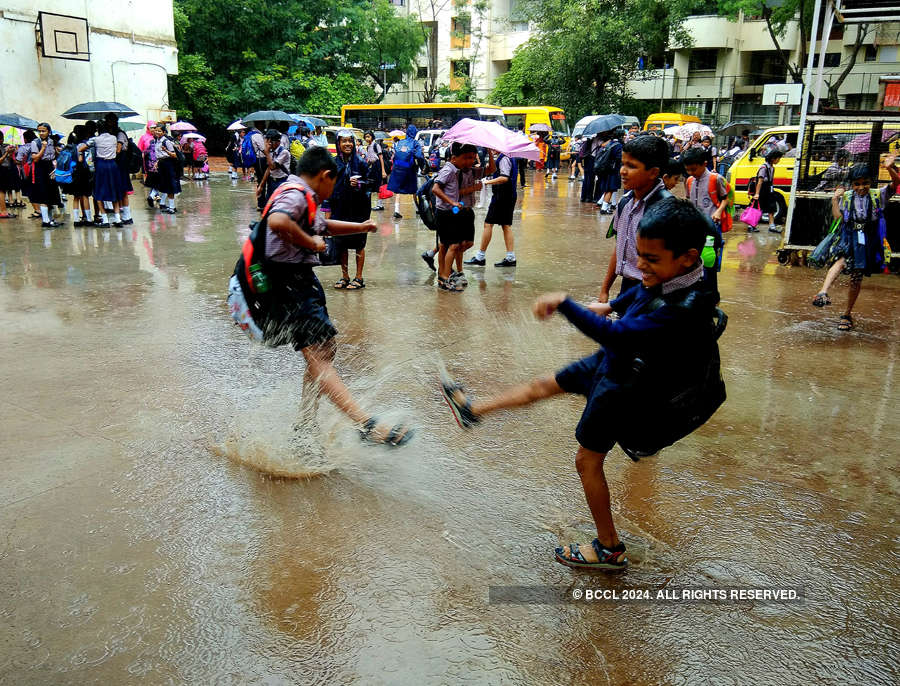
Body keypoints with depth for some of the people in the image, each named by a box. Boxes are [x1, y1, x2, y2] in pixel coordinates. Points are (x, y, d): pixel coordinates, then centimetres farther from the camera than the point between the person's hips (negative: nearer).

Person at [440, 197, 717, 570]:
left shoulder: (685, 308, -38)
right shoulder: (663, 276, -12)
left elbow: (616, 334, -45)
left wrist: (564, 304, -40)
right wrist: (611, 305, 24)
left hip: (623, 389, -8)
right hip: (610, 361, 8)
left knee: (588, 460, 4)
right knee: (544, 385, 22)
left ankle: (610, 550, 22)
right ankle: (472, 410, 45)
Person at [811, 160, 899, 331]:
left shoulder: (878, 195, 3)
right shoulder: (846, 197, 5)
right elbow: (837, 216, 0)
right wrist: (835, 199, -10)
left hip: (867, 241, 1)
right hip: (848, 238, -1)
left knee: (856, 279, 6)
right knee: (841, 261, -33)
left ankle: (847, 315, 18)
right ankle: (823, 293, -53)